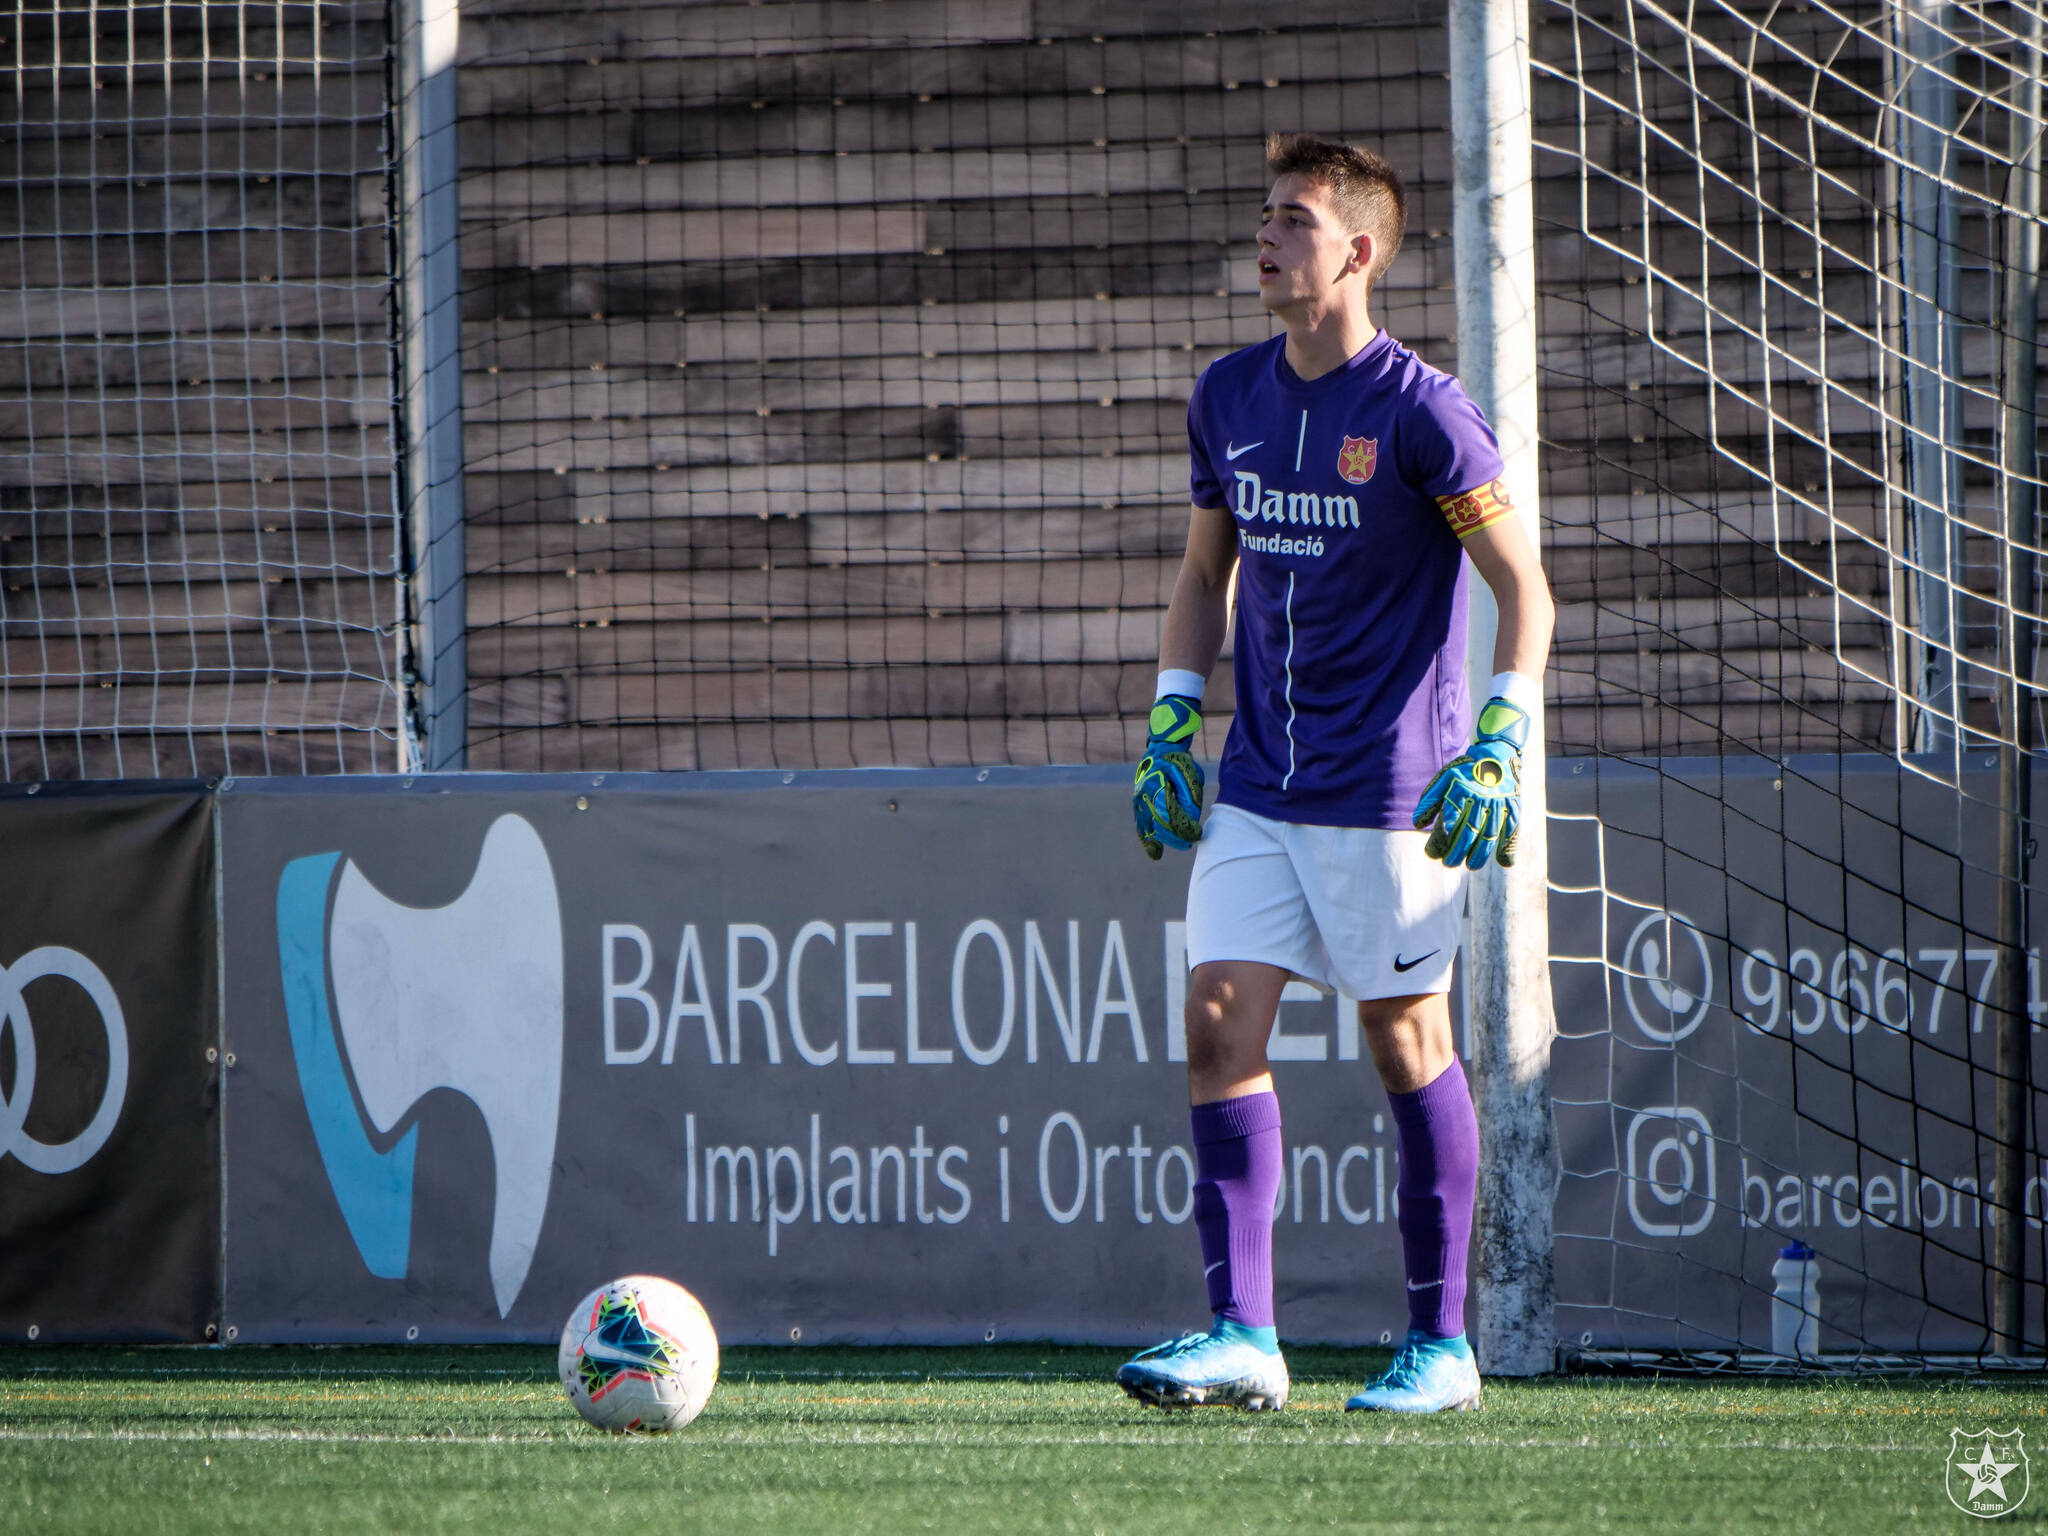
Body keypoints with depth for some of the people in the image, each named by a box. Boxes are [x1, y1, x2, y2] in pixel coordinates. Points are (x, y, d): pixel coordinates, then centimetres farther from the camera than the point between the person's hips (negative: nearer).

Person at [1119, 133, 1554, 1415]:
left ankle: (1443, 1346, 11)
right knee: (1221, 1023, -7)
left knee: (1407, 1042, 2)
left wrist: (1498, 750, -19)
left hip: (1391, 793, -5)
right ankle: (1243, 1335, -9)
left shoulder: (1419, 411, -11)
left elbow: (1525, 588, -9)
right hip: (1258, 785, 5)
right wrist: (1172, 724, 10)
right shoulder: (1228, 397, 7)